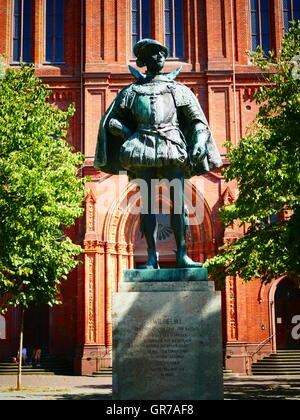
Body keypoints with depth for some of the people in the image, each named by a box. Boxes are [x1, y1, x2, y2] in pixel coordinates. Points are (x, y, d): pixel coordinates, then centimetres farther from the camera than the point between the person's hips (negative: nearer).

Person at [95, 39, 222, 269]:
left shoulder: (179, 89, 19)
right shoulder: (132, 90, 19)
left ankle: (182, 254, -9)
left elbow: (198, 121, 16)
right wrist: (129, 134, 1)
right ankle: (152, 257, -4)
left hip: (173, 146, 0)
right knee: (147, 201, -4)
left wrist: (198, 143, -3)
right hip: (144, 147, 0)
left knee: (178, 199, -10)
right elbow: (110, 120, 19)